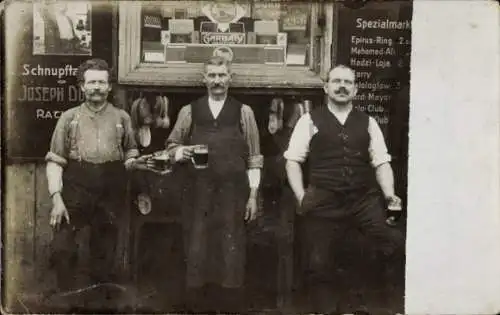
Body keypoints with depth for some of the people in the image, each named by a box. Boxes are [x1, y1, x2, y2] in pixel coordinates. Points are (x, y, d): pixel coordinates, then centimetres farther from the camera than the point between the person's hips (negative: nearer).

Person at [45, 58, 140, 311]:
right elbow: (55, 161, 0)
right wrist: (56, 198, -11)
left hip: (110, 196, 1)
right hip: (75, 195, -1)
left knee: (104, 253, 10)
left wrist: (131, 160, 0)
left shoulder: (122, 118, 9)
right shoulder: (69, 118, 5)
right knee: (62, 248, -9)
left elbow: (131, 151, 23)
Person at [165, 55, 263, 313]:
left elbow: (254, 157, 5)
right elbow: (172, 145, 13)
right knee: (197, 250, 5)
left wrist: (253, 194, -1)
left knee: (231, 251, 3)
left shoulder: (244, 112, 5)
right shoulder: (189, 111, 7)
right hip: (198, 191, 1)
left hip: (233, 192, -1)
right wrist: (179, 151, -10)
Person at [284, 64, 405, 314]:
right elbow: (293, 160, 3)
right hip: (323, 202, -1)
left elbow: (381, 162, 8)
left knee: (395, 241, -17)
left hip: (364, 200, 1)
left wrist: (389, 194, -8)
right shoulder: (310, 120, 7)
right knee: (317, 264, 2)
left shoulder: (368, 123, 14)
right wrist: (301, 195, -9)